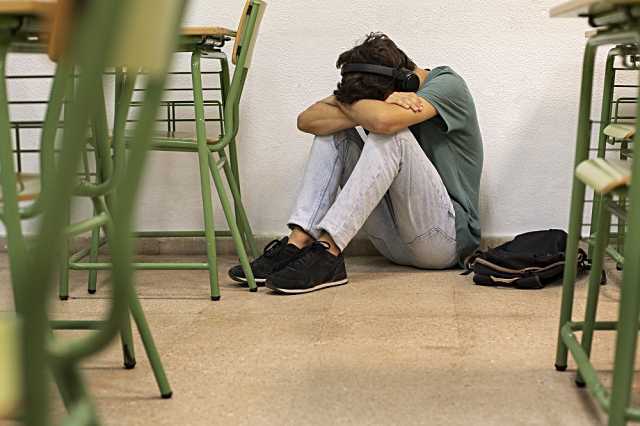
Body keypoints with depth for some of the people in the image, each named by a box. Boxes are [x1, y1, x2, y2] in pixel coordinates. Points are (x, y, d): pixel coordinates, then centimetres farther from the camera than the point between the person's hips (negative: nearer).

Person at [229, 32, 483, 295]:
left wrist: (344, 102, -11)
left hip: (449, 236, -6)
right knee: (336, 129, -6)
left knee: (391, 134, -28)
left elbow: (384, 120, -31)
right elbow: (307, 121, -6)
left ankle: (327, 252, -32)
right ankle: (298, 242, -20)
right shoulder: (381, 93, 7)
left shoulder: (447, 84, -10)